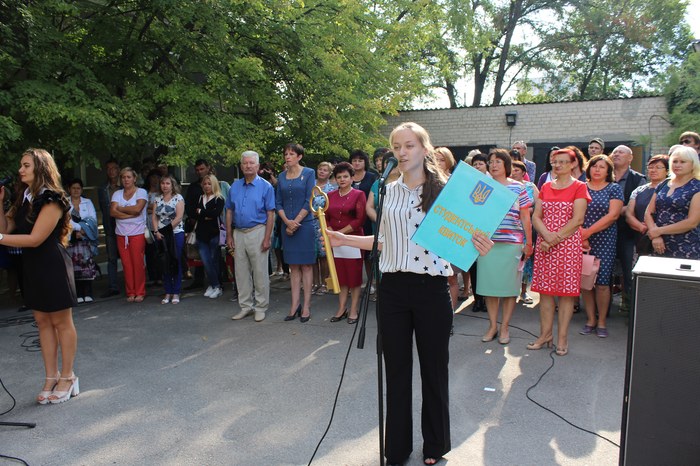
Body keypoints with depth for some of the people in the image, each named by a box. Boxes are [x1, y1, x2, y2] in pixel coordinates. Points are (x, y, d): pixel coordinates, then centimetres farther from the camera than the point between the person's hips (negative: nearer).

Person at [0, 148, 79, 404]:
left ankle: (67, 377, 13)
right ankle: (51, 377, 21)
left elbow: (35, 239, -19)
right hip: (32, 267, 8)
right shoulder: (24, 199, 11)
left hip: (53, 267, -8)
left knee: (61, 322, 2)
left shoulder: (51, 199, -15)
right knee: (43, 321, 12)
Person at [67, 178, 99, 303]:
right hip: (71, 239, -1)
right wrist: (79, 228, -13)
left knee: (87, 264, -7)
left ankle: (88, 294, -5)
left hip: (86, 238, 1)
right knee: (74, 266, -5)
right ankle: (79, 295, -3)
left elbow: (93, 219, 3)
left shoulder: (88, 202, 14)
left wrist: (82, 230, -9)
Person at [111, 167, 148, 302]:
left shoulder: (141, 192, 1)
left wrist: (121, 208, -1)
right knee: (126, 264, 3)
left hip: (137, 233, -3)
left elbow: (137, 208, -15)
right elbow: (113, 212, -2)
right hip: (121, 234, 4)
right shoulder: (117, 194, 12)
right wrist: (131, 214, -10)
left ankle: (140, 293, 5)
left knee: (138, 263, -5)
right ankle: (130, 293, 12)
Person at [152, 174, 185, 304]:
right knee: (165, 264, 6)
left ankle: (176, 293, 7)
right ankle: (168, 293, 14)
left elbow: (179, 217, -11)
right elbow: (154, 217, 8)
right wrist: (157, 231, -6)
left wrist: (167, 230, -13)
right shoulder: (157, 199, 12)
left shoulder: (178, 198, -2)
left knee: (175, 263, -1)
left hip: (175, 234, -4)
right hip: (161, 235, 4)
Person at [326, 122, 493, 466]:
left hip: (431, 288, -3)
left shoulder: (444, 190, -2)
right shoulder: (389, 192, 9)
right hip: (392, 288, 3)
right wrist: (345, 240, 9)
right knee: (396, 369, 12)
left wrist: (478, 246, -22)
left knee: (434, 369, 11)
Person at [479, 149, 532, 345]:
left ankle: (504, 327, 15)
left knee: (509, 286, 2)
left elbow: (525, 218, 5)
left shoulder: (517, 187, 4)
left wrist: (528, 243, 4)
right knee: (489, 285, 4)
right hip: (487, 243, 2)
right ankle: (492, 326, 17)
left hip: (511, 243, -2)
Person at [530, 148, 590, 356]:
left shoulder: (579, 187, 1)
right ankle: (545, 334, 14)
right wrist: (546, 235, -12)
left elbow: (577, 220, -9)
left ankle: (562, 338, 8)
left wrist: (554, 239, -14)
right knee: (544, 289, 5)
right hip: (544, 244, 4)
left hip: (568, 244, -4)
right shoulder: (546, 187, 14)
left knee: (566, 290, 0)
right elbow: (536, 216, 6)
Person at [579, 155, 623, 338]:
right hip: (582, 241, 2)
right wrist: (580, 236, -12)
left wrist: (589, 231, -13)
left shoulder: (614, 189, 5)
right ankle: (590, 320, 15)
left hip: (604, 242, -2)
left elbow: (613, 215, -7)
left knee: (602, 282, -5)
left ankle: (602, 322, 9)